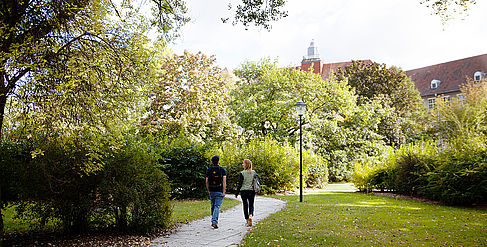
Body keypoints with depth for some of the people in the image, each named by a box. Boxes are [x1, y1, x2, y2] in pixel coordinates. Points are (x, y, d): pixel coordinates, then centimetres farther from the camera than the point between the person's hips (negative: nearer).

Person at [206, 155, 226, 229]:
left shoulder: (208, 170, 4)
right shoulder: (222, 170, -4)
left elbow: (207, 181, 5)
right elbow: (224, 181, -10)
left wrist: (208, 190, 14)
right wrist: (224, 192, -9)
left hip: (211, 191, 3)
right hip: (219, 191, -3)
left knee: (213, 206, 15)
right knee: (217, 207, -4)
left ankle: (213, 221, 23)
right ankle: (214, 222, -15)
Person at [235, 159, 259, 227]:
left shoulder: (242, 173, -8)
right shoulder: (254, 172, 2)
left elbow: (240, 184, -9)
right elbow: (257, 181, 2)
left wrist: (236, 193, -3)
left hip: (243, 191, -2)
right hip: (252, 191, 2)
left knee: (245, 205, 11)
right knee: (251, 205, 10)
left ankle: (247, 220, 14)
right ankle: (250, 216, -17)